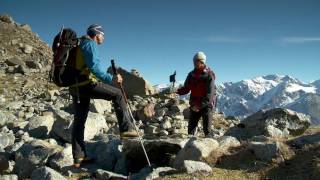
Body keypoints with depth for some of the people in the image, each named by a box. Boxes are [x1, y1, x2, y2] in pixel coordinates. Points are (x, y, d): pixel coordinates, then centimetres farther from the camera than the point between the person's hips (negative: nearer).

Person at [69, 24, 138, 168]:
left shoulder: (81, 45, 28)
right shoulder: (90, 43, -1)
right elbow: (94, 66, -18)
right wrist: (111, 78, -26)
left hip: (76, 86, 10)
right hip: (87, 83, -10)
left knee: (79, 121, 9)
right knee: (117, 94, -2)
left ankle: (78, 157, 12)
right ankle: (126, 128, -9)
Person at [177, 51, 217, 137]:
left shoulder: (209, 75, -10)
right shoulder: (191, 74, 6)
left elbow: (210, 94, -16)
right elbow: (186, 89, 9)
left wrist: (200, 105, -22)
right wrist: (177, 91, -10)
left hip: (206, 105, -5)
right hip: (194, 105, 5)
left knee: (207, 130, -2)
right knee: (191, 128, 5)